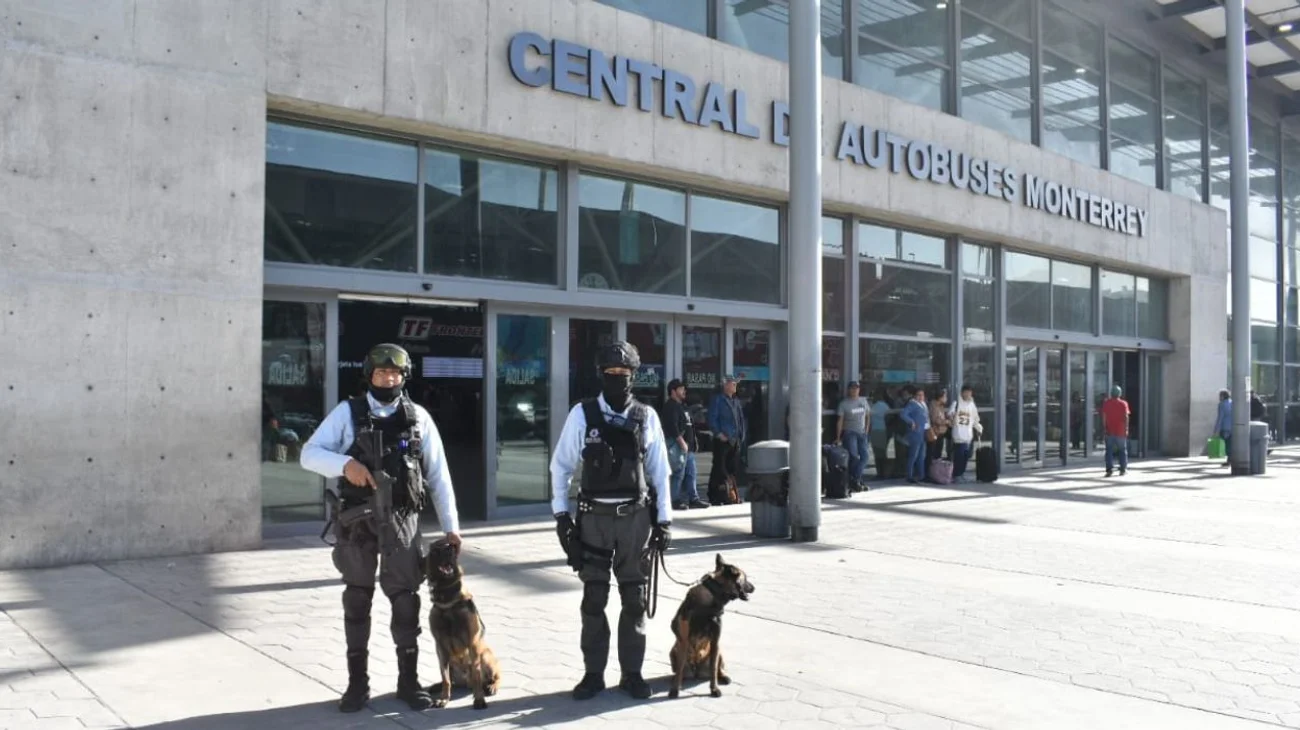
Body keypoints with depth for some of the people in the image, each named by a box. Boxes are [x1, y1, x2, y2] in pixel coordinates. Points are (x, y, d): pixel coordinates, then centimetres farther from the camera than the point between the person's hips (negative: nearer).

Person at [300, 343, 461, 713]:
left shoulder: (418, 417, 3)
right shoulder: (348, 412, 0)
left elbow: (438, 475, 4)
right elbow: (309, 454, -4)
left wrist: (451, 526, 2)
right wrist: (346, 463, -24)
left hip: (401, 519, 0)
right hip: (356, 519, 0)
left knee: (405, 598, 4)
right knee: (357, 598, 9)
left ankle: (408, 680, 18)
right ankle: (357, 681, 21)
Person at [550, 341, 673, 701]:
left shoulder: (646, 416, 0)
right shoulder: (582, 414, -3)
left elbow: (659, 471, 4)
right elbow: (561, 465, 2)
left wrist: (664, 519, 3)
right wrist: (561, 513, -3)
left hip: (636, 516, 1)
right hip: (595, 516, -1)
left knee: (634, 598, 8)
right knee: (594, 598, 6)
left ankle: (632, 673, 20)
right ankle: (593, 673, 18)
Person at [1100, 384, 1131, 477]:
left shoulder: (1106, 403, 1)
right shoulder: (1123, 404, -3)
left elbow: (1103, 417, 0)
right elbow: (1126, 417, -7)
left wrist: (1104, 427, 6)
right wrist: (1126, 429, -2)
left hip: (1109, 431, 1)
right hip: (1120, 431, -1)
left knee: (1109, 451, 2)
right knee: (1123, 450, 10)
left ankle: (1109, 469, -8)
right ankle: (1123, 469, 11)